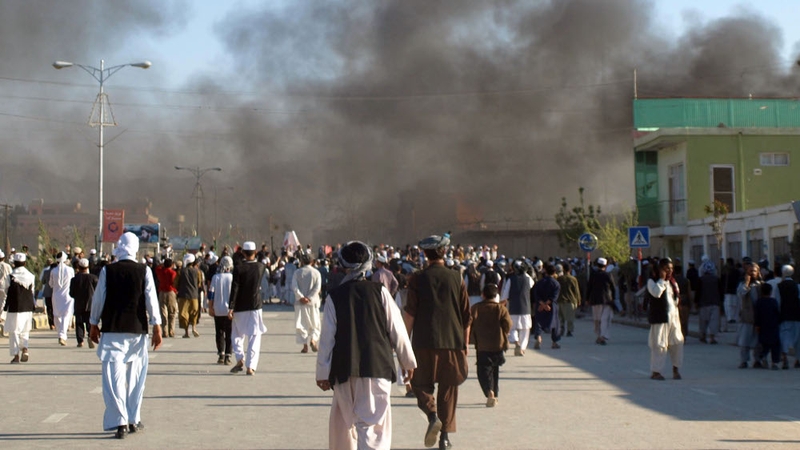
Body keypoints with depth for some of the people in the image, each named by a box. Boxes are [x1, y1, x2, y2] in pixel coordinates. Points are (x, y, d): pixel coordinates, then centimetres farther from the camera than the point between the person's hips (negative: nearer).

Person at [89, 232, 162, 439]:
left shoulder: (107, 271, -2)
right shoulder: (144, 271, -2)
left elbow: (98, 299, 3)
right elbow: (151, 300, -2)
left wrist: (94, 325, 15)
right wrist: (157, 327, 3)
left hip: (112, 329, -1)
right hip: (137, 329, 1)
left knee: (113, 377, 0)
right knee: (135, 376, 13)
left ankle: (120, 422, -7)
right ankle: (133, 420, 19)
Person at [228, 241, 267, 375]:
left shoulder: (238, 268, -11)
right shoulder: (261, 267, -2)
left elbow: (234, 289, -14)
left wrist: (231, 308, -11)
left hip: (240, 307, -1)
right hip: (255, 306, 1)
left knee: (237, 335, 17)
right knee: (254, 337, 3)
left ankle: (240, 359, 2)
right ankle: (251, 366, -4)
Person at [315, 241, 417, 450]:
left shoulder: (334, 297, 0)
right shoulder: (380, 291, 0)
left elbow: (327, 337, 0)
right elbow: (396, 330, 2)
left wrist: (322, 372, 6)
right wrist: (408, 361, 13)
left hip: (345, 370, 1)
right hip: (377, 366, -1)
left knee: (343, 420, 18)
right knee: (373, 423, -4)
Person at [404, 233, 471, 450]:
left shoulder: (418, 279, -2)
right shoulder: (456, 278, 3)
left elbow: (410, 313, -5)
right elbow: (466, 316, 5)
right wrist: (465, 343, 13)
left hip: (424, 342, -2)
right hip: (453, 342, 2)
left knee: (421, 383, 12)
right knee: (448, 389, 10)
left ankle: (432, 415, -14)